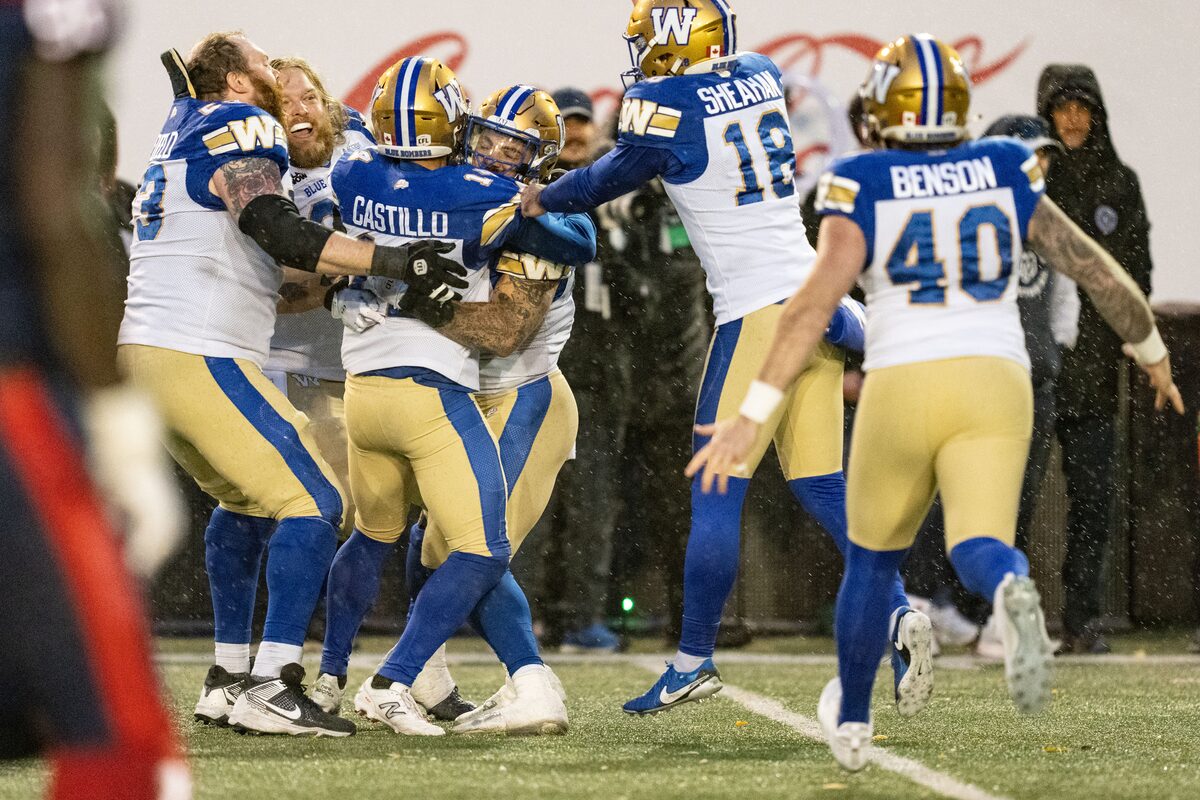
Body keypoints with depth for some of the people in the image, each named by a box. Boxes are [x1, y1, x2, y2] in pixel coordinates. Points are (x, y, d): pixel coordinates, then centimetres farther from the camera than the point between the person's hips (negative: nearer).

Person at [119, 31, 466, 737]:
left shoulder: (184, 130, 23)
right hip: (199, 355, -10)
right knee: (313, 502, -8)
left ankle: (229, 677, 22)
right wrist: (390, 262, -25)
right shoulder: (240, 129, -5)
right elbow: (276, 229, -20)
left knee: (248, 500, 25)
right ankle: (271, 687, -16)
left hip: (144, 351, 10)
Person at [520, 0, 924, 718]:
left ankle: (695, 658, 7)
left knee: (716, 492, 1)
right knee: (822, 487, 9)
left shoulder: (667, 103, -9)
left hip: (757, 311, -7)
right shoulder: (762, 76, 11)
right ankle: (898, 614, -6)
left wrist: (540, 197, 24)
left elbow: (612, 179, 8)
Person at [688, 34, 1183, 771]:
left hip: (903, 384, -1)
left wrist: (752, 416, -13)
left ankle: (851, 721, 35)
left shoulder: (862, 191, 1)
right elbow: (1097, 272, 15)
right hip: (997, 380, 1)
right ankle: (1012, 591, -47)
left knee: (873, 557, 20)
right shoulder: (1006, 177, 10)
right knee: (978, 545, -9)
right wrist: (1153, 352, 32)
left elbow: (816, 303, -11)